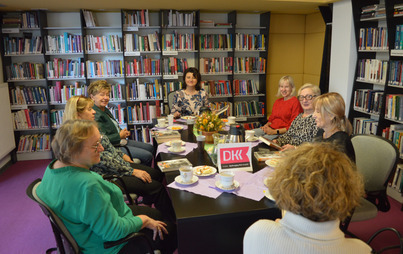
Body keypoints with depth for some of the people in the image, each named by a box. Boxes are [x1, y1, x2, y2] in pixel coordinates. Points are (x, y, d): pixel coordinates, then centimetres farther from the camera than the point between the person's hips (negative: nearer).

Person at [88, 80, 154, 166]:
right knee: (147, 156, -15)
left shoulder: (105, 110, 12)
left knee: (151, 148, 14)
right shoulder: (95, 115, -21)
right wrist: (120, 135, -17)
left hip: (121, 141, 11)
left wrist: (123, 132, 5)